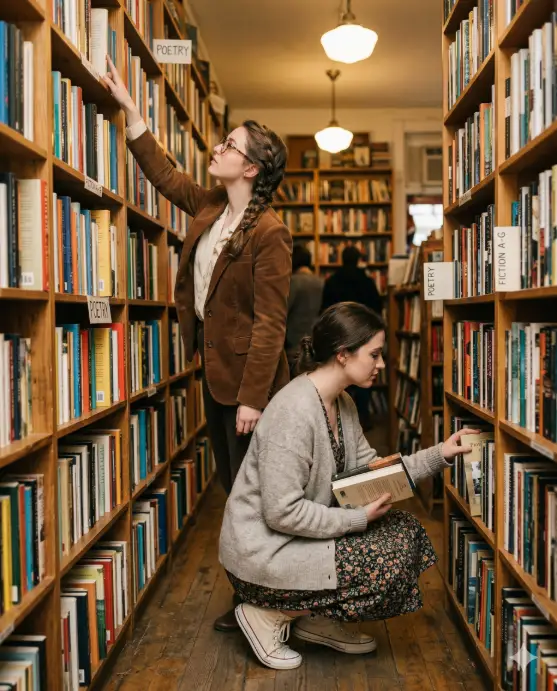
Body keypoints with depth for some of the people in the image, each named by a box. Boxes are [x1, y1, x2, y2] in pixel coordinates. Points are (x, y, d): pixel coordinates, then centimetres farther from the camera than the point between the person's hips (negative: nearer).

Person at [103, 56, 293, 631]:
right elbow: (162, 173, 21)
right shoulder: (209, 208, 6)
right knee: (230, 482, 18)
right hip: (214, 369, 9)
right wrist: (128, 107, 19)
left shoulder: (269, 233, -19)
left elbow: (270, 323, -21)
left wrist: (253, 397, -23)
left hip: (247, 376, -9)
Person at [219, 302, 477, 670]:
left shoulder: (342, 403, 3)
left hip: (301, 532, 10)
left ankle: (316, 620, 15)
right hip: (263, 552, -9)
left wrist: (440, 454, 1)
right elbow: (282, 513, -27)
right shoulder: (295, 411, -27)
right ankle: (270, 615, 0)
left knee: (405, 531, 6)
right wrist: (359, 517, -19)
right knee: (388, 566, -13)